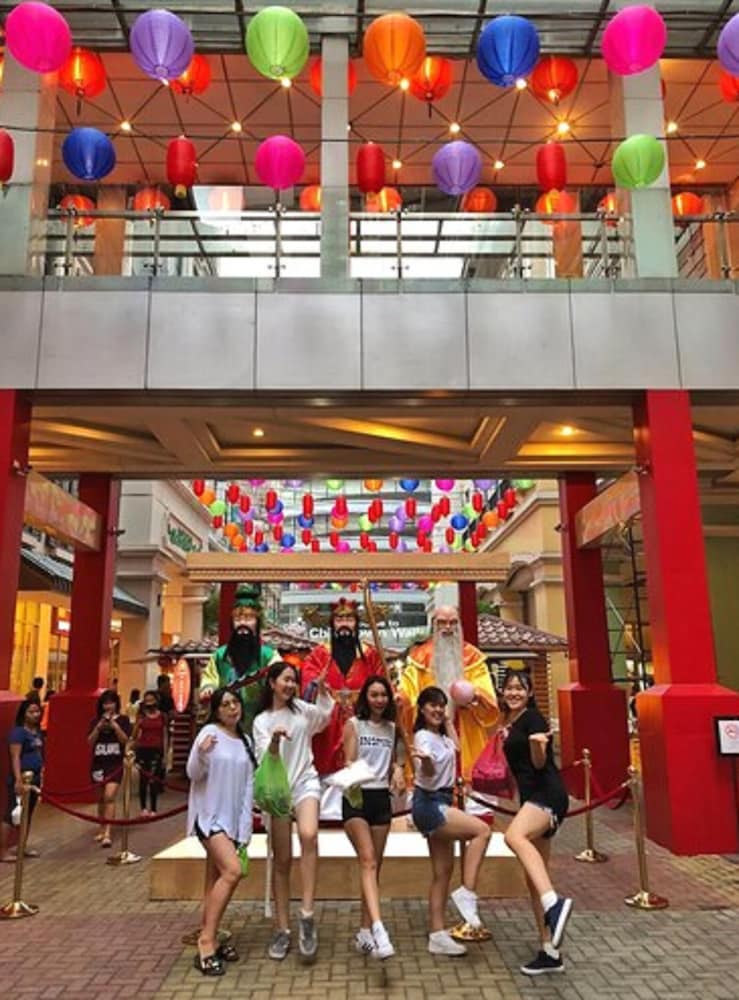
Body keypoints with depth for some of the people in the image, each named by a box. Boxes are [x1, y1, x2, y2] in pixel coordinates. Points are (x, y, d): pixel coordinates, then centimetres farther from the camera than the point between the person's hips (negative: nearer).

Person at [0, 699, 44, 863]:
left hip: (34, 778, 8)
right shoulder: (18, 732, -14)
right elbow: (15, 757, -20)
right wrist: (18, 779, -27)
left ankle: (22, 846, 25)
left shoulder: (38, 731, 11)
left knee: (28, 814, 15)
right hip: (22, 778, -8)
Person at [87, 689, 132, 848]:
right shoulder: (96, 720, 7)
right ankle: (103, 829, 30)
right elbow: (90, 741, -2)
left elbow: (126, 740, -8)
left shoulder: (123, 720, 0)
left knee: (109, 796, -16)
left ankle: (107, 834, -16)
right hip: (99, 763, 4)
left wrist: (115, 726, -19)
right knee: (101, 798, 14)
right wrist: (99, 726, -16)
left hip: (116, 763, -3)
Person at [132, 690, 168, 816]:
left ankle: (153, 809, 6)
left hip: (156, 750, -1)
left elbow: (165, 736, 4)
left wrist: (165, 755, 1)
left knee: (154, 780, -1)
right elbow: (134, 736, -2)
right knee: (143, 779, 6)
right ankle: (144, 807, 17)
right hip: (143, 750, 1)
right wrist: (139, 722, -18)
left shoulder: (162, 716, 1)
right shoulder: (141, 716, 1)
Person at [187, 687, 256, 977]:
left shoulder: (246, 741, 10)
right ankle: (206, 942, -13)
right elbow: (193, 774, -10)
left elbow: (248, 785, 10)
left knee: (216, 879, 11)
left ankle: (209, 941, 20)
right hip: (210, 814, -6)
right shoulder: (209, 732, -9)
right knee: (232, 870, -20)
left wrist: (245, 825, 5)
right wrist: (201, 754, -31)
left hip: (233, 817, 6)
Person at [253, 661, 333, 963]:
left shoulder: (301, 709, 7)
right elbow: (266, 759, -9)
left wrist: (322, 690, 4)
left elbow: (326, 714, 21)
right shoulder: (262, 721, 0)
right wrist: (275, 740, -30)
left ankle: (307, 915, -24)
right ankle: (282, 930, 16)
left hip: (305, 782, 0)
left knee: (309, 835, -30)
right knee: (282, 861, 4)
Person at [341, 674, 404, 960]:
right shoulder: (353, 725, -3)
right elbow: (349, 762, -8)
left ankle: (365, 933, 19)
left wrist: (397, 770, -3)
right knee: (368, 862, -18)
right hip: (357, 798, -5)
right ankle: (378, 929, -28)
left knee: (375, 866, 9)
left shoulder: (391, 728, 10)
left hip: (382, 798, 5)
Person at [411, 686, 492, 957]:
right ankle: (467, 893, -15)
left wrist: (448, 721, 22)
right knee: (481, 830, -22)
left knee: (443, 870, 9)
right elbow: (428, 774, -28)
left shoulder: (440, 736, 11)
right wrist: (425, 761, -51)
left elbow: (455, 747, 30)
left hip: (441, 803, 9)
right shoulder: (423, 737, -14)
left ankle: (437, 935, 14)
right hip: (429, 804, -9)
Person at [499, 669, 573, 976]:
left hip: (548, 793, -9)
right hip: (531, 798, 9)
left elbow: (539, 763, -15)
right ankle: (550, 953, 18)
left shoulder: (534, 717, -5)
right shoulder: (508, 723, 18)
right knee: (533, 879, 10)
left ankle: (554, 903, -49)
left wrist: (537, 743, -33)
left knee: (515, 836, -38)